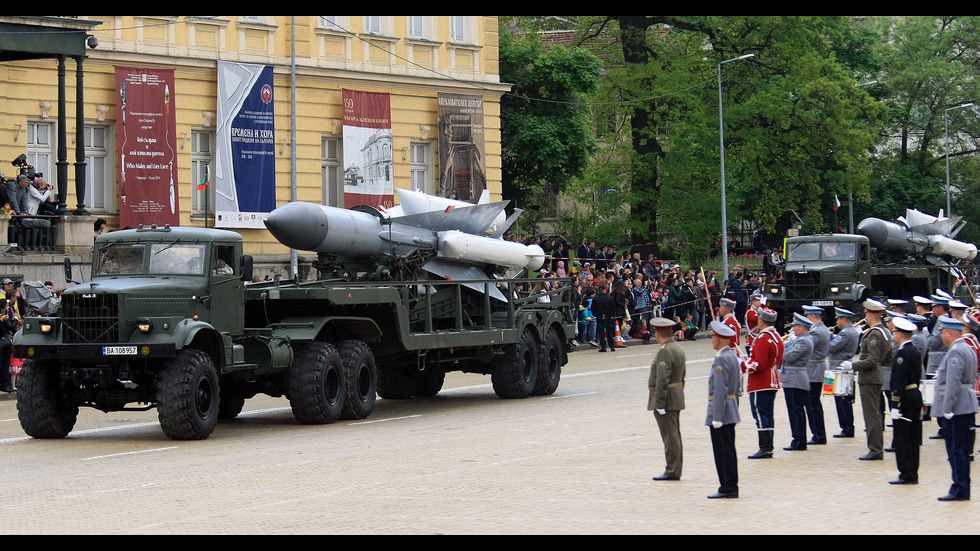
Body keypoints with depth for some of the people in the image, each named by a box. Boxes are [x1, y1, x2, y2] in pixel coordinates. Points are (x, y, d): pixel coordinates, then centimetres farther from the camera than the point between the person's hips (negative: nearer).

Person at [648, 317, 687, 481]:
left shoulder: (665, 352, -19)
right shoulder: (679, 349, 13)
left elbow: (662, 380, -23)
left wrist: (659, 404, -22)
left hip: (666, 398, -10)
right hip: (677, 397, 10)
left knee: (670, 436, -6)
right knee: (674, 435, 14)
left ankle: (672, 471, -2)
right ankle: (675, 470, 20)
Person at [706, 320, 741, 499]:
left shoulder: (721, 359, -18)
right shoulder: (733, 356, 13)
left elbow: (720, 390, -22)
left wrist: (717, 417, -22)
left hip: (721, 411, -10)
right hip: (731, 413, 10)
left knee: (723, 452, -4)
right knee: (728, 451, 14)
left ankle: (728, 488, -1)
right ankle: (730, 487, 18)